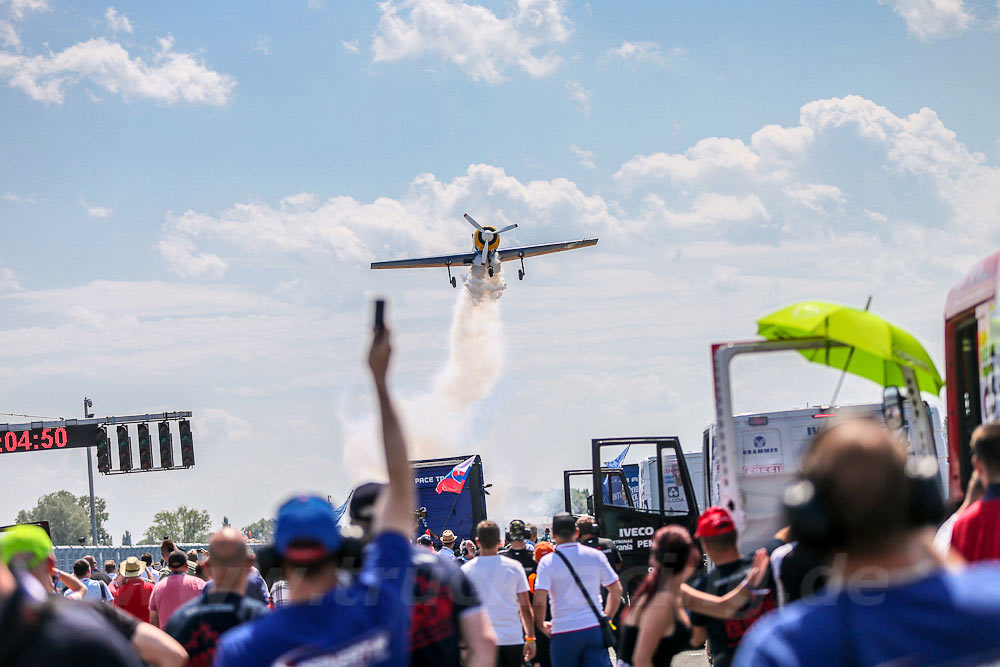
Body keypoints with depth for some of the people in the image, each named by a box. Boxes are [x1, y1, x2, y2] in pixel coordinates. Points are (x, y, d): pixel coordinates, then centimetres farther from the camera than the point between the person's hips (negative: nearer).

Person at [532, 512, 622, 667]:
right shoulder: (595, 556, 5)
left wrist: (541, 625, 7)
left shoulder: (547, 562, -4)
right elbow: (616, 591, 8)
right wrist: (606, 618, 19)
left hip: (564, 633, -2)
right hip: (594, 629, 2)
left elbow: (539, 602, -11)